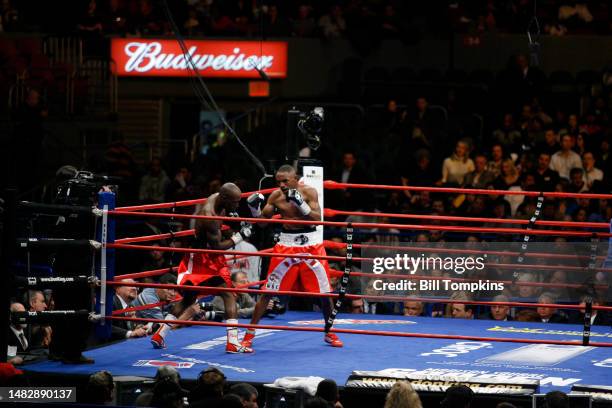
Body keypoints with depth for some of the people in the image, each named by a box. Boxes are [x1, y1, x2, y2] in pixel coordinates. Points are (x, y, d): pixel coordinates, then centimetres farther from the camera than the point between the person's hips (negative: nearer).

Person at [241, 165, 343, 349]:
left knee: (325, 292, 5)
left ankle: (329, 333, 26)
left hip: (311, 244, 0)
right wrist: (254, 207, -14)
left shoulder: (308, 192, -7)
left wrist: (301, 204, -28)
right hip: (287, 244, 1)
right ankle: (249, 334, 2)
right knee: (268, 291, -4)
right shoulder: (276, 196, -2)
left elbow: (317, 218, -16)